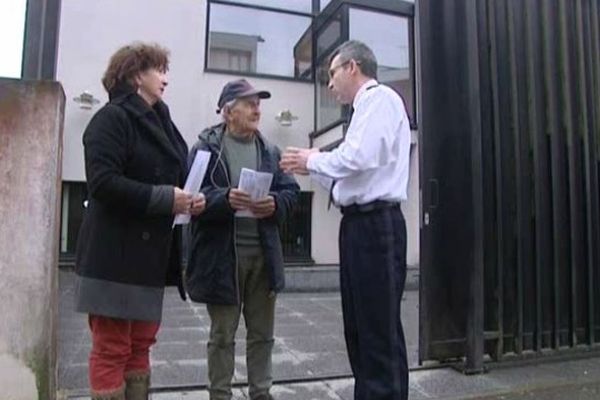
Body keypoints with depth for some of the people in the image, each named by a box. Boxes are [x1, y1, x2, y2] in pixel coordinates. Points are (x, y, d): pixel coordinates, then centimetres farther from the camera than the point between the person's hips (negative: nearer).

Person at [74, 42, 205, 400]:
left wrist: (188, 199, 1)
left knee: (141, 346, 14)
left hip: (150, 253, 8)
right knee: (112, 349, 1)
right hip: (115, 253, -8)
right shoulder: (112, 118, -8)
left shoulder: (160, 121, 17)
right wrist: (164, 199, -18)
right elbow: (102, 182, -19)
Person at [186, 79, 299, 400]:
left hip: (263, 253, 5)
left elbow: (291, 192, 8)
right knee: (222, 334, 9)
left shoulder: (270, 151, 13)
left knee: (262, 333, 14)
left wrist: (275, 204, -13)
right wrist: (226, 199, -26)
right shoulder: (206, 148, -1)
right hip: (222, 254, -4)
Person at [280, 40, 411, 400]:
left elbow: (359, 157, -20)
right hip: (362, 223, 10)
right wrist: (313, 166, 13)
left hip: (375, 223, -10)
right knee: (361, 327, 15)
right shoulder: (367, 106, 22)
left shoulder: (380, 98, -6)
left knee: (381, 330, -4)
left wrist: (312, 160, -5)